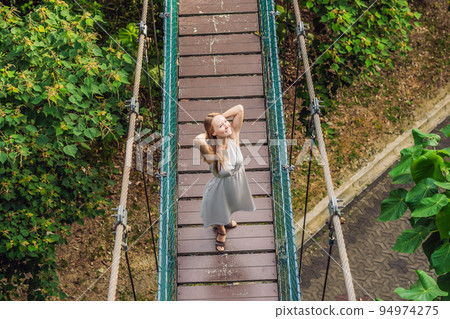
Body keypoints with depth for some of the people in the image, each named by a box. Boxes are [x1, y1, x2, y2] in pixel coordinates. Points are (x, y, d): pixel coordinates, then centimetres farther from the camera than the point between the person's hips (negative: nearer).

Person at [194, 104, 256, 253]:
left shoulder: (233, 136, -25)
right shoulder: (211, 151, -37)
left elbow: (240, 108, -27)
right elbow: (198, 140, -60)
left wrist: (220, 118, -25)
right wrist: (208, 133, -38)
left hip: (238, 183, 5)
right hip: (220, 189, -4)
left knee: (229, 207, 37)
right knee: (220, 213, 28)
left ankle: (225, 221, 72)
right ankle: (221, 231, 63)